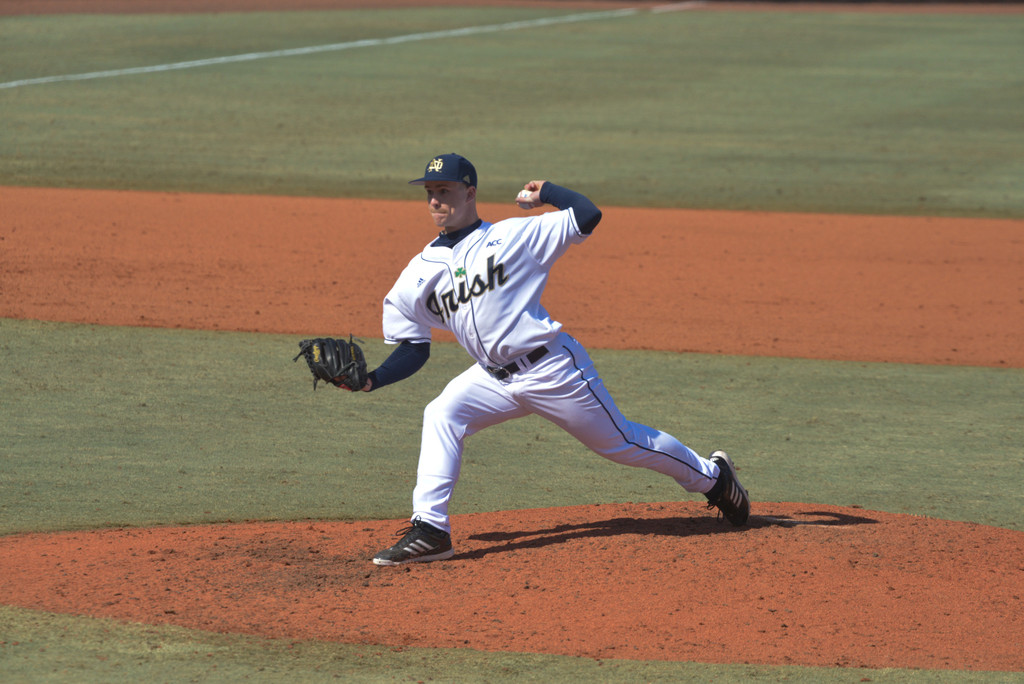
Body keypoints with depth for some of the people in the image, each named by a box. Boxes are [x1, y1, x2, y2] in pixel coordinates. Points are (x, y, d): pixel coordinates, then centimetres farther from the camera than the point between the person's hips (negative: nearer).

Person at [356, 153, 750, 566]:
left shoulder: (513, 235, -7)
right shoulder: (418, 275, 6)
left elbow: (587, 217, -11)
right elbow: (413, 349, 9)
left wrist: (544, 192, -2)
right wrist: (371, 380, -6)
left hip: (553, 369, -4)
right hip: (495, 378, 4)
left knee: (620, 442, 6)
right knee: (441, 416, -18)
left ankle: (712, 476, 29)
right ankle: (429, 531, -20)